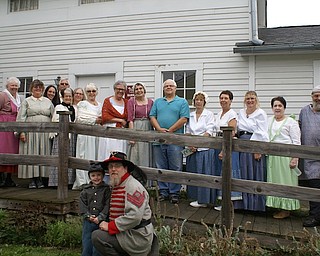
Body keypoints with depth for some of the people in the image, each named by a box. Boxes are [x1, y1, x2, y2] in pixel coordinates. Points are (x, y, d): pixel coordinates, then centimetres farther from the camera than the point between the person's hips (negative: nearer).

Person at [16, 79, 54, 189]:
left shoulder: (48, 101, 15)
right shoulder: (26, 101, 8)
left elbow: (54, 117, 14)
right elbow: (21, 117, 1)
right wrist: (21, 132, -9)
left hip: (45, 133, 2)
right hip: (30, 131, -2)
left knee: (43, 154, 1)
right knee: (31, 154, -2)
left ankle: (40, 178, 9)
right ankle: (32, 179, 5)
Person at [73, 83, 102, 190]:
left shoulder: (99, 105, 20)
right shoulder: (83, 104, 2)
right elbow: (80, 119, -8)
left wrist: (101, 120, 4)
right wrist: (94, 120, -11)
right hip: (85, 133, -6)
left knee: (95, 156, 4)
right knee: (85, 157, -7)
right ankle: (82, 182, -5)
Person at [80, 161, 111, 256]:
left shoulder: (106, 189, 2)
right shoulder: (85, 190, 11)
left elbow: (107, 205, -5)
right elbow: (83, 206, 6)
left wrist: (100, 217, -14)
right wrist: (88, 216, -9)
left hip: (101, 222, -3)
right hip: (88, 222, 3)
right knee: (86, 246, 7)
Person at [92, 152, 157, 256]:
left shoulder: (133, 186, -15)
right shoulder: (115, 187, 14)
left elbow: (134, 217, -25)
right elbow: (115, 214, 18)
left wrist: (110, 226, -19)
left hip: (137, 237, -10)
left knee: (97, 236, -19)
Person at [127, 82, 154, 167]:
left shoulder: (150, 101, 9)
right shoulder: (131, 101, 1)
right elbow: (130, 119, -5)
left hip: (148, 129, 3)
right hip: (136, 128, -3)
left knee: (146, 155, 5)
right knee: (135, 156, -2)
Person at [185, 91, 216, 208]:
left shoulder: (209, 114, -1)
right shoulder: (191, 115, 13)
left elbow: (209, 132, -8)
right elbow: (187, 131, 10)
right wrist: (190, 144, -6)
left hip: (204, 148, -5)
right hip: (192, 148, 5)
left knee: (203, 174, -3)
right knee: (193, 173, 7)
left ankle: (203, 200, 3)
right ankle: (196, 197, 17)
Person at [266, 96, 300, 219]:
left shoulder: (291, 122, 0)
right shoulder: (269, 121, 15)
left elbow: (296, 142, -5)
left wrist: (295, 158, -12)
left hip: (286, 156, -5)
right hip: (272, 157, 5)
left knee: (286, 181, -1)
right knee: (274, 181, 8)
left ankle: (286, 209, 6)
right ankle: (278, 206, 19)